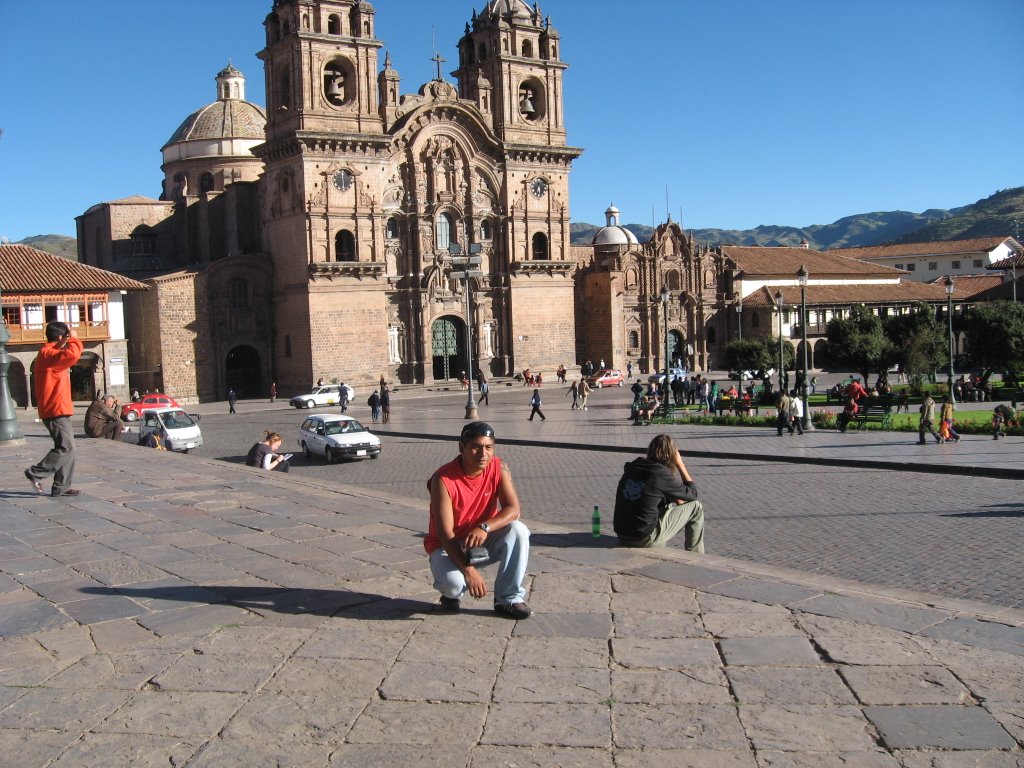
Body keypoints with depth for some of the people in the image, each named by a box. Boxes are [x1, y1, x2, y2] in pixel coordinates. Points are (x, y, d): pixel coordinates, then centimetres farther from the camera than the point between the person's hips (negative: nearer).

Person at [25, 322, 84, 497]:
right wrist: (74, 339, -18)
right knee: (66, 448, -11)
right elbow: (72, 354, -32)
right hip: (56, 410, -10)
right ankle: (35, 473, -3)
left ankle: (61, 487, 10)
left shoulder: (48, 353, 18)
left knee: (68, 448, 9)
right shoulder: (48, 354, -15)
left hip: (58, 410, 10)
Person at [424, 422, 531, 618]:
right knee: (454, 582, -34)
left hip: (483, 541, 4)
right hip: (448, 545, -3)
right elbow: (445, 533, -26)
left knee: (518, 530, -25)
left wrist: (484, 528, -39)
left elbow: (513, 510, -20)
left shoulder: (499, 468, -12)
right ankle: (451, 592, 7)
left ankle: (509, 599, -14)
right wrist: (468, 569, -34)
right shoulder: (443, 479, -24)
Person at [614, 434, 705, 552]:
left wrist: (674, 500, 18)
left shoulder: (631, 468, 6)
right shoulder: (662, 474, -13)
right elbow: (692, 493, 2)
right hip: (645, 539, -7)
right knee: (696, 507, 7)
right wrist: (680, 464, 7)